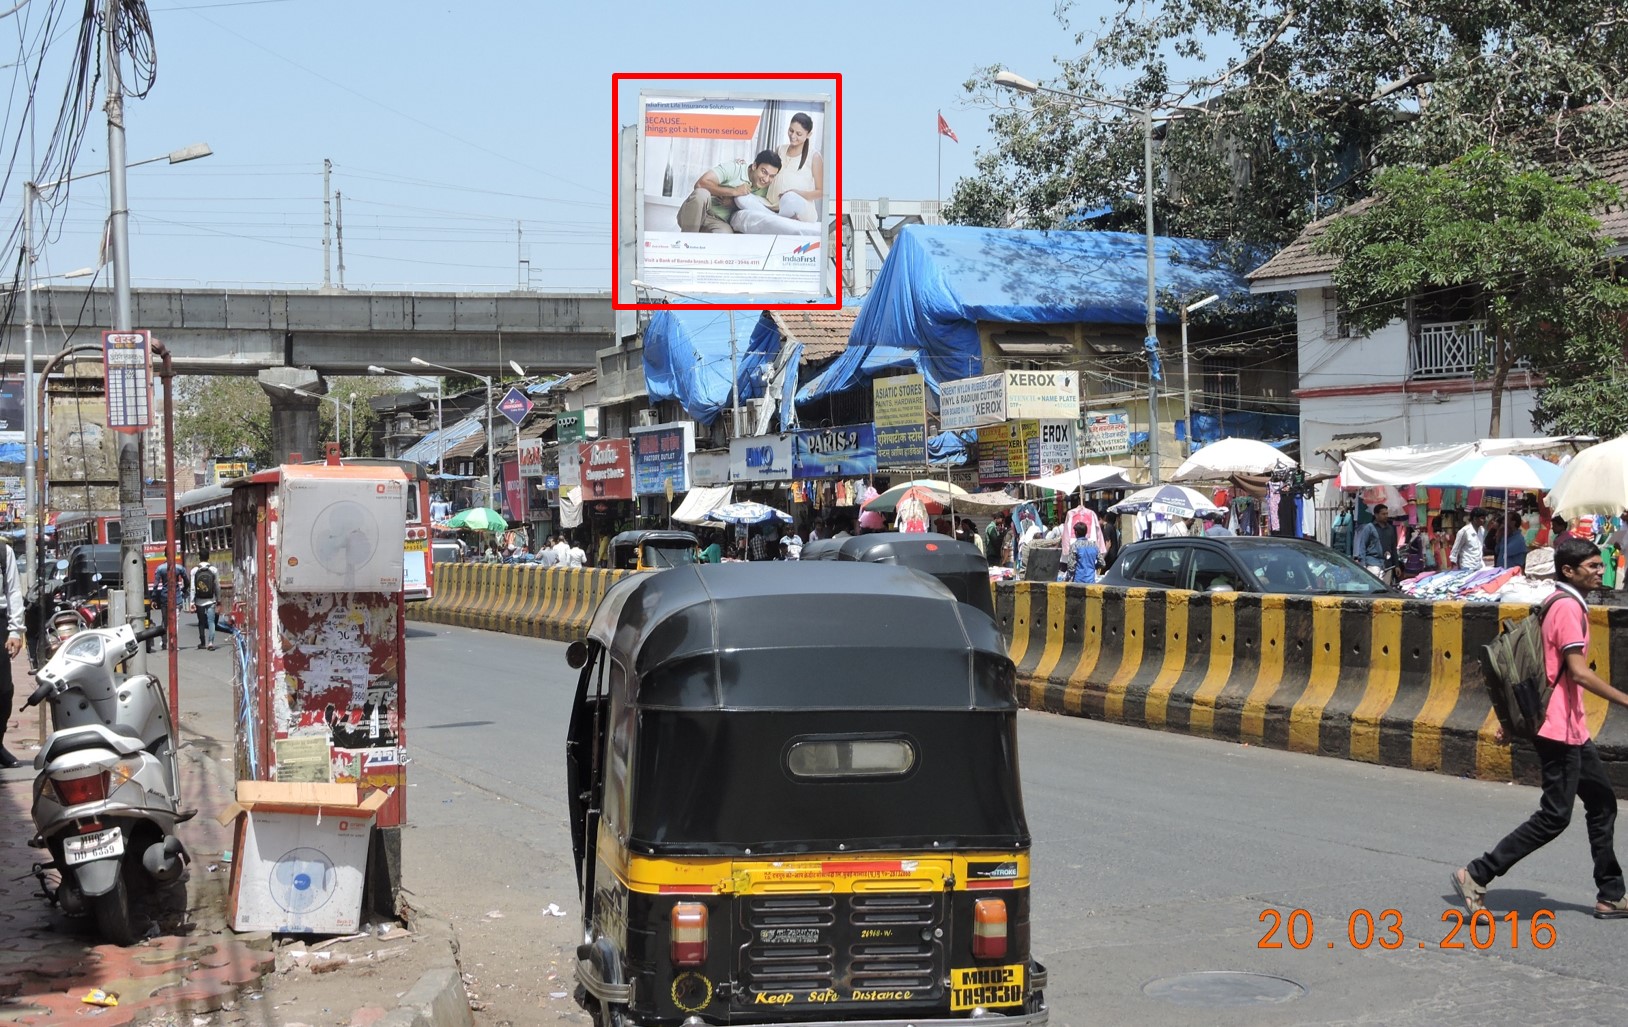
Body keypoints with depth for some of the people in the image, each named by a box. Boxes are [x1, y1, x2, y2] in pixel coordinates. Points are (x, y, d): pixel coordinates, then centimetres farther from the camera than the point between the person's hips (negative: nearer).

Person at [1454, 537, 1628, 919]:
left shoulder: (1559, 604, 14)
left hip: (1572, 730, 11)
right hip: (1560, 730, -11)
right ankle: (1476, 876, -5)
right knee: (1554, 817, -7)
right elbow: (1578, 672, -24)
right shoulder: (1568, 607, -16)